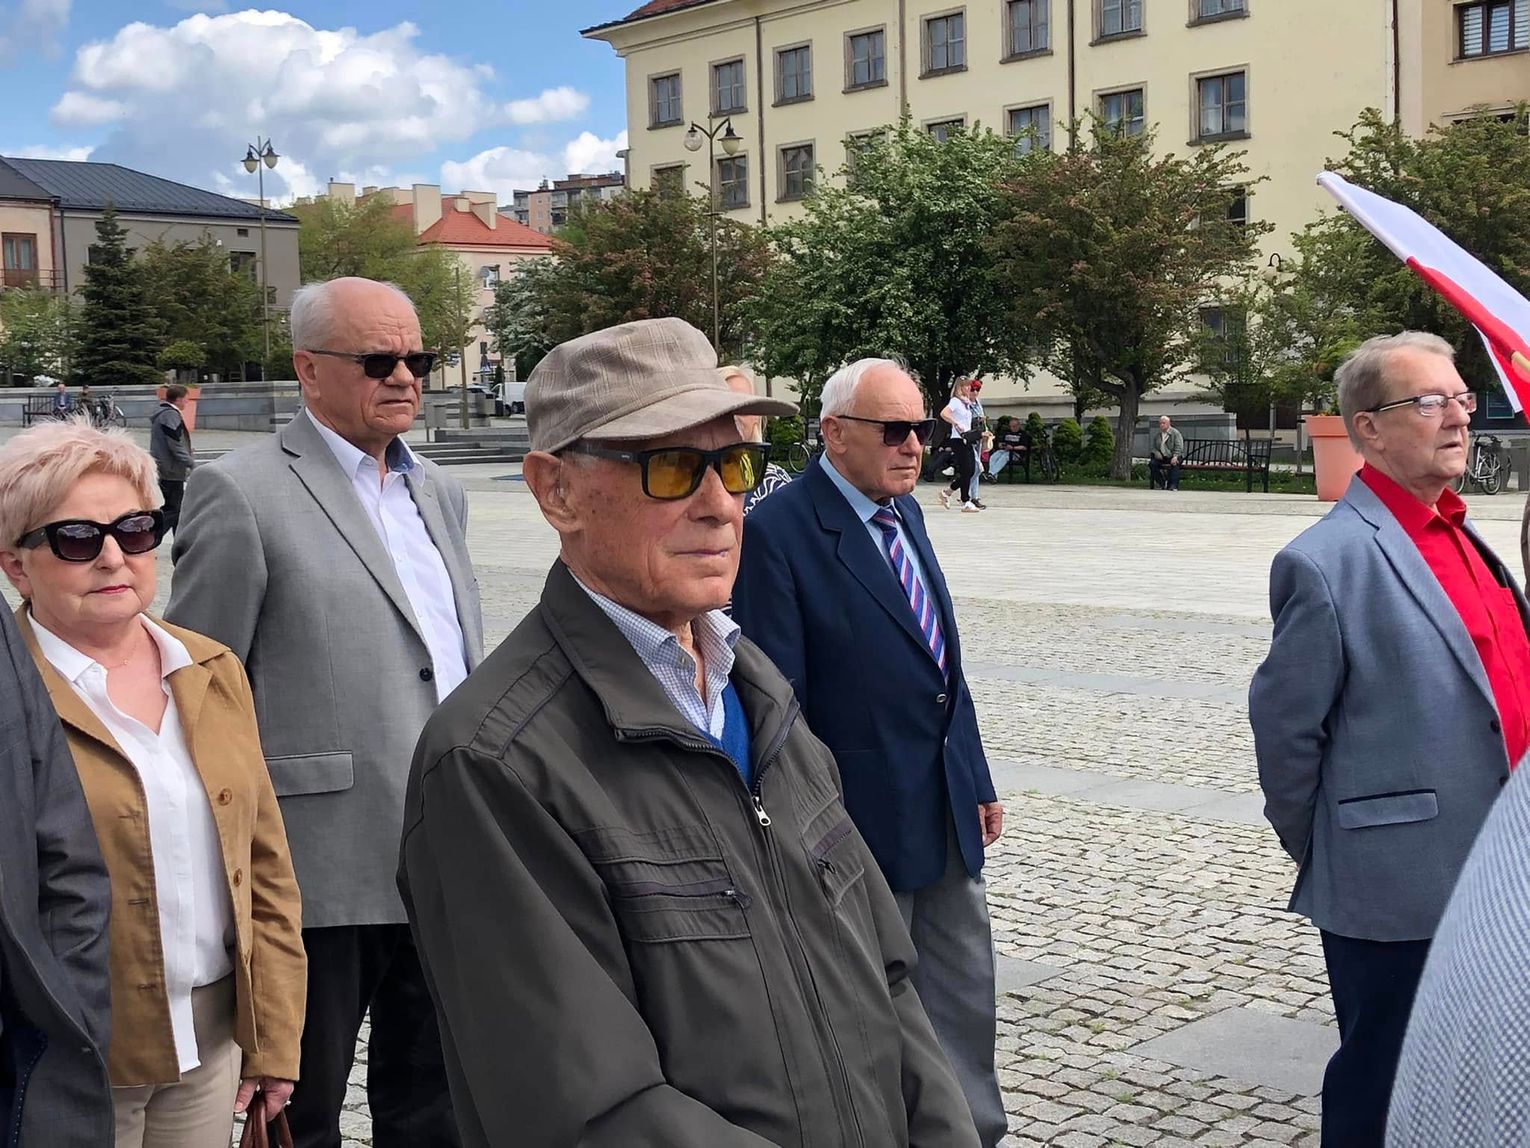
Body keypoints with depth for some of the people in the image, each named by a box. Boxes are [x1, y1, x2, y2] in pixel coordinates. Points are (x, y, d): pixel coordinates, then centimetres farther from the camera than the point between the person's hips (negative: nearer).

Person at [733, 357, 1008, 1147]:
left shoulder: (905, 513, 9)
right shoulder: (778, 532, -16)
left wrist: (977, 779, 14)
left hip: (948, 812, 8)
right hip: (866, 817, -7)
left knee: (964, 1000, 16)